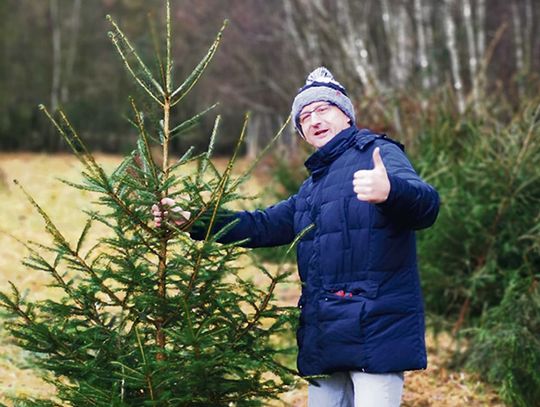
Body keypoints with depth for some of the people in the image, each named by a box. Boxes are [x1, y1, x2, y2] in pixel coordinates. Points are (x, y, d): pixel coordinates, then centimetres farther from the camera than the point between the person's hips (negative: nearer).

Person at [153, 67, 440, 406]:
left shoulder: (379, 154, -1)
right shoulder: (312, 187, 25)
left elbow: (425, 206, -18)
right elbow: (262, 226, 27)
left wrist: (389, 191, -43)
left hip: (376, 330, -8)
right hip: (324, 337, 8)